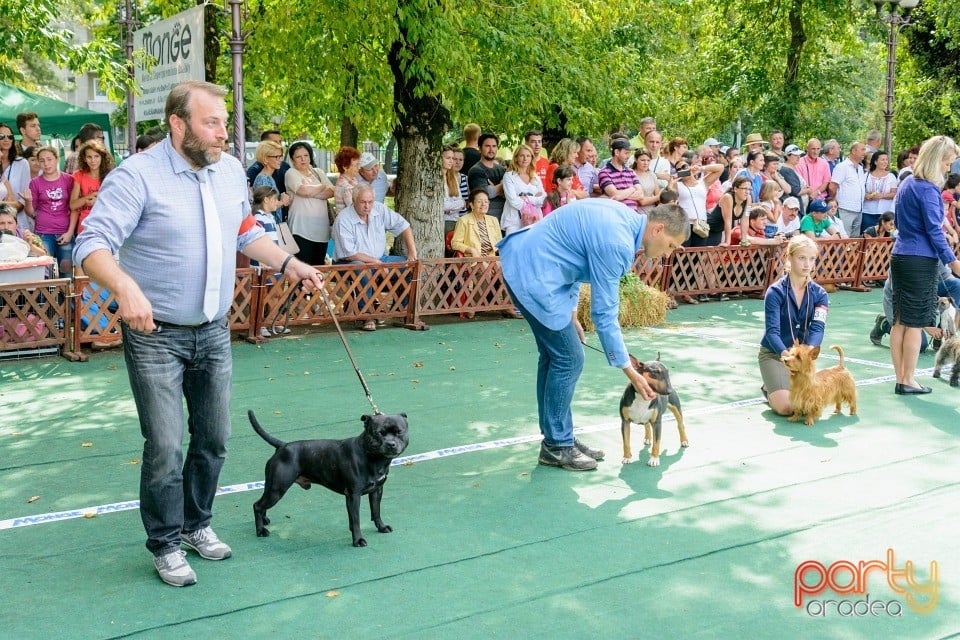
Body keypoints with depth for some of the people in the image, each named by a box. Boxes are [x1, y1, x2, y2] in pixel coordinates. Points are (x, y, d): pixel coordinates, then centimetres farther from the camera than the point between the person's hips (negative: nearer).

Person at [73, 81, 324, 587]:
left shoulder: (230, 171, 4)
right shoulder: (137, 176, -16)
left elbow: (246, 233, 19)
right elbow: (92, 245, -23)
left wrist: (289, 264, 7)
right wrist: (125, 287, -41)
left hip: (214, 332, 6)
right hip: (156, 336, -6)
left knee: (214, 439, 13)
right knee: (165, 447, -3)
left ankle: (196, 523, 34)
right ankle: (165, 545, 17)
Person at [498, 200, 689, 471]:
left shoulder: (624, 216, 7)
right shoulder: (617, 244, -22)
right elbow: (604, 313, -18)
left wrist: (571, 311, 14)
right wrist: (629, 371, -11)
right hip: (534, 274, -10)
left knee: (553, 355, 14)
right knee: (568, 359, -5)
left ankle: (557, 437, 22)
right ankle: (556, 446, 6)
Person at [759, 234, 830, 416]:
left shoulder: (819, 294, -2)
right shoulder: (775, 292, -14)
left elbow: (817, 328, -17)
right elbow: (772, 331, -23)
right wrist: (785, 353, -44)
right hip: (774, 354, -4)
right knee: (786, 407, -21)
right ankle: (769, 390, 15)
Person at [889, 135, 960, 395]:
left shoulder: (906, 184, 13)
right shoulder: (928, 189, -14)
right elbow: (934, 230, -16)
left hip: (899, 256, 9)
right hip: (920, 261, -8)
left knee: (900, 321, 9)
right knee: (915, 323, -1)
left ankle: (900, 378, 14)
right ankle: (908, 381, 5)